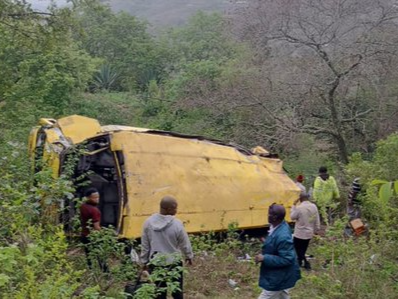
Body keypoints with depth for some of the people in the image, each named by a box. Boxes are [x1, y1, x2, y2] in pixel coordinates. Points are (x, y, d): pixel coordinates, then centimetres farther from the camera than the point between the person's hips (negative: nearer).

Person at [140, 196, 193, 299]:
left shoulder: (148, 222, -10)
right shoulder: (177, 224, -20)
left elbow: (144, 245, 0)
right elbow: (185, 244, -6)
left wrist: (144, 261, 13)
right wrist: (189, 256, 13)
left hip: (155, 264, 3)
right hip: (173, 263, -3)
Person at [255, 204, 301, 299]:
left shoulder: (282, 237, -35)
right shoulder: (281, 225, -4)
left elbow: (287, 259, -31)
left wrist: (264, 258, -29)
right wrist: (267, 243, 5)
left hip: (278, 278, -10)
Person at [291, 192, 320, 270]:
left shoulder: (299, 208, -22)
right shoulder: (314, 207, -3)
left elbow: (292, 217, -6)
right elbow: (317, 220, 4)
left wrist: (294, 205, -3)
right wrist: (316, 230, 15)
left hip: (300, 233, -6)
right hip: (309, 233, 6)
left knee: (298, 249, 9)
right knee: (303, 249, 20)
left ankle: (306, 263, 0)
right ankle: (299, 261, 32)